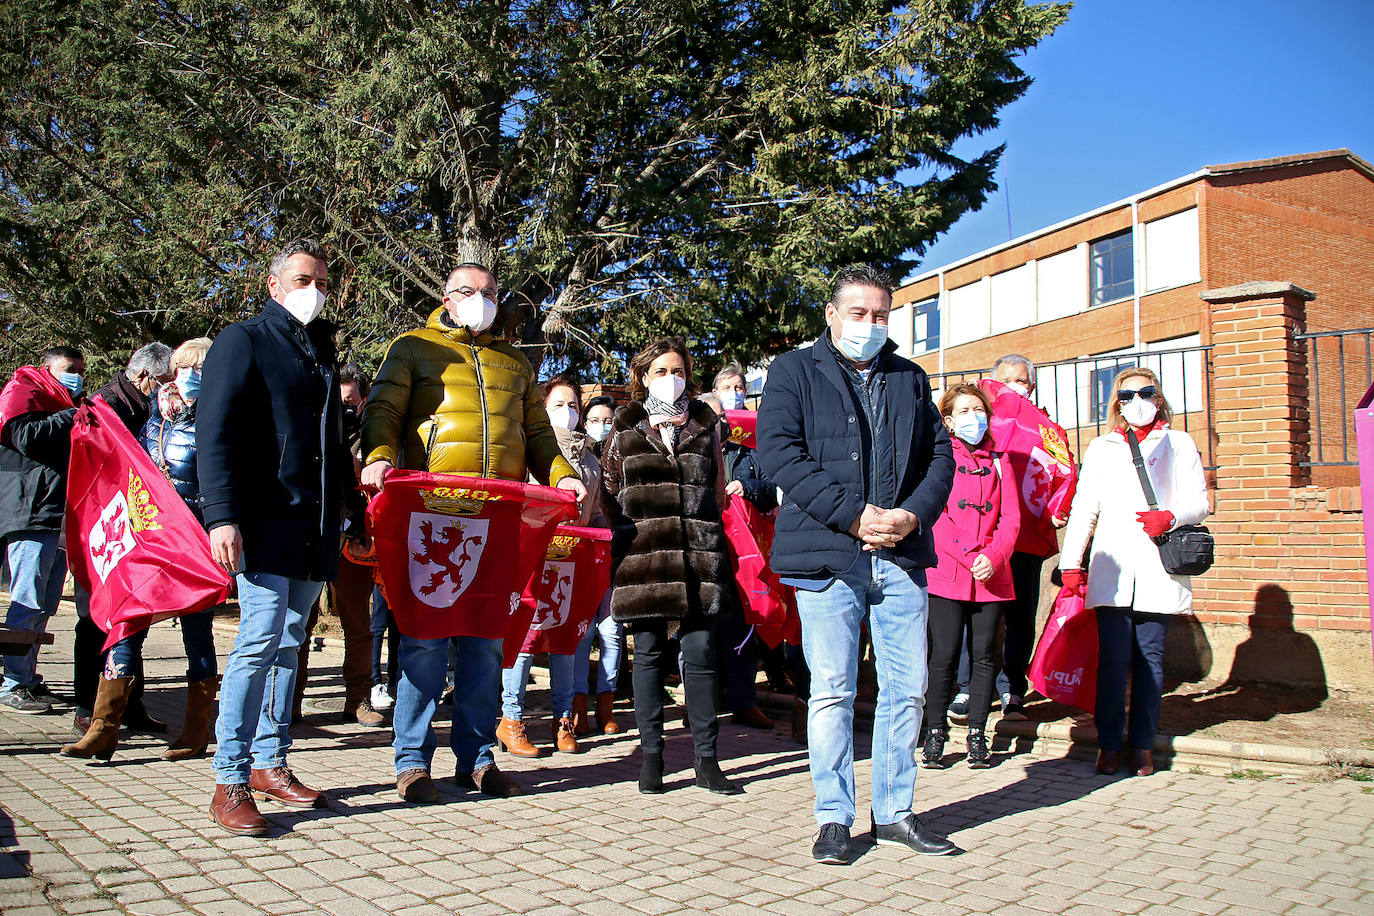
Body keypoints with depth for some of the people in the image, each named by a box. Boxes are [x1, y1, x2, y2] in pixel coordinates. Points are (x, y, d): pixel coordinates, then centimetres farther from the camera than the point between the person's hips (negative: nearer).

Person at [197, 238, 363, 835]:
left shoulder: (323, 351, 21)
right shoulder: (244, 342, 1)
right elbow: (214, 433, -9)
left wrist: (354, 513, 22)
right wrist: (221, 516, -19)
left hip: (316, 524, 7)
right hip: (265, 518, -7)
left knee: (288, 642, 10)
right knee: (260, 636, -13)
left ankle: (270, 763, 19)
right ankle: (230, 781, -6)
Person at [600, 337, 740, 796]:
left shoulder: (705, 426, 14)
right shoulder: (625, 430, 11)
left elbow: (719, 492, 16)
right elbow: (608, 492, 12)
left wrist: (711, 538, 8)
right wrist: (630, 534, 6)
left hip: (698, 555, 1)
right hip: (641, 553, 0)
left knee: (700, 652, -1)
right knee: (648, 654, 3)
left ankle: (706, 758, 7)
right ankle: (651, 754, 13)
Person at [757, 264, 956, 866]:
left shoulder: (910, 379, 19)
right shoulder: (794, 372, 5)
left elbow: (940, 454, 15)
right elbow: (779, 451, -8)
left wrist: (913, 514, -5)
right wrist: (853, 515, -14)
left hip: (902, 556, 4)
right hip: (827, 554, -4)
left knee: (906, 688, 7)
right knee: (831, 691, 0)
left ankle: (894, 812, 21)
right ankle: (834, 817, 13)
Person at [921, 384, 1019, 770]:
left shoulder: (998, 461, 14)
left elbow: (1011, 517, 8)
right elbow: (935, 515, -5)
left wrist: (993, 557, -9)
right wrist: (969, 558, -14)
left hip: (992, 576, 3)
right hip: (947, 573, -3)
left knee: (984, 654, 4)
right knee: (944, 654, -4)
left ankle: (977, 735, 15)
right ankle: (935, 734, 8)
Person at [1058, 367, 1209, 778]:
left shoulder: (1179, 444, 16)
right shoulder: (1101, 448, 19)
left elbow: (1199, 501, 8)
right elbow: (1084, 507, 13)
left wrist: (1170, 517, -14)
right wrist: (1071, 560, 3)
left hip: (1158, 572, 0)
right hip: (1111, 572, 0)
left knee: (1150, 658, 1)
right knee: (1112, 659, -5)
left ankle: (1143, 745, 10)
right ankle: (1108, 744, 2)